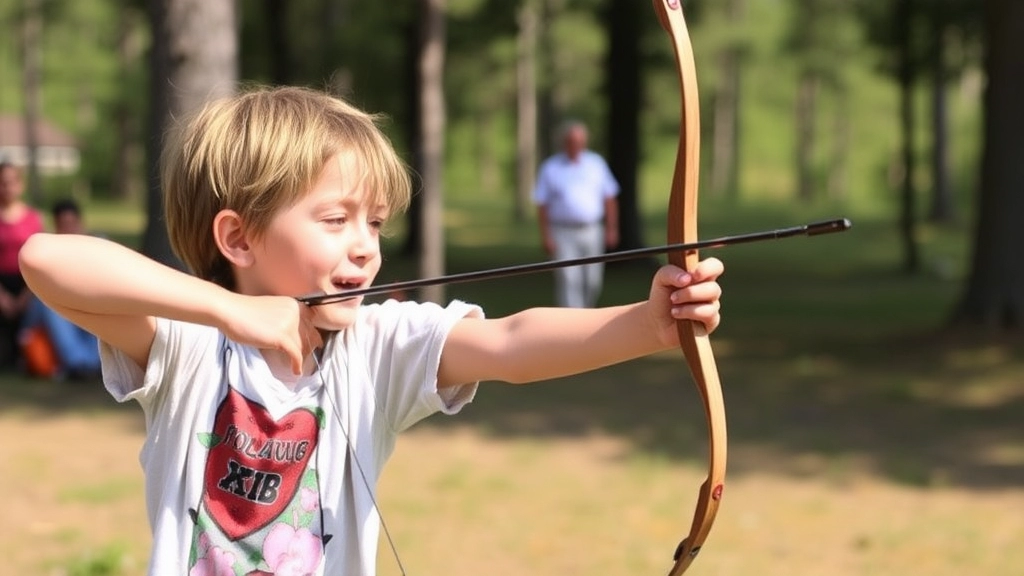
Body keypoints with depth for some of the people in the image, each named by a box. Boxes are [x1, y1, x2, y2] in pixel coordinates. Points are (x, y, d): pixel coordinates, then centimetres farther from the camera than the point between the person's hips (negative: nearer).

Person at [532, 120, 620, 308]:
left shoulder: (596, 163, 9)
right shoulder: (550, 168, 2)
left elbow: (609, 199, 10)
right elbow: (542, 206, 0)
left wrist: (611, 229, 3)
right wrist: (546, 237, -8)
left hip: (591, 232, 3)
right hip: (563, 234, -3)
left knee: (593, 282, 6)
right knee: (568, 280, -12)